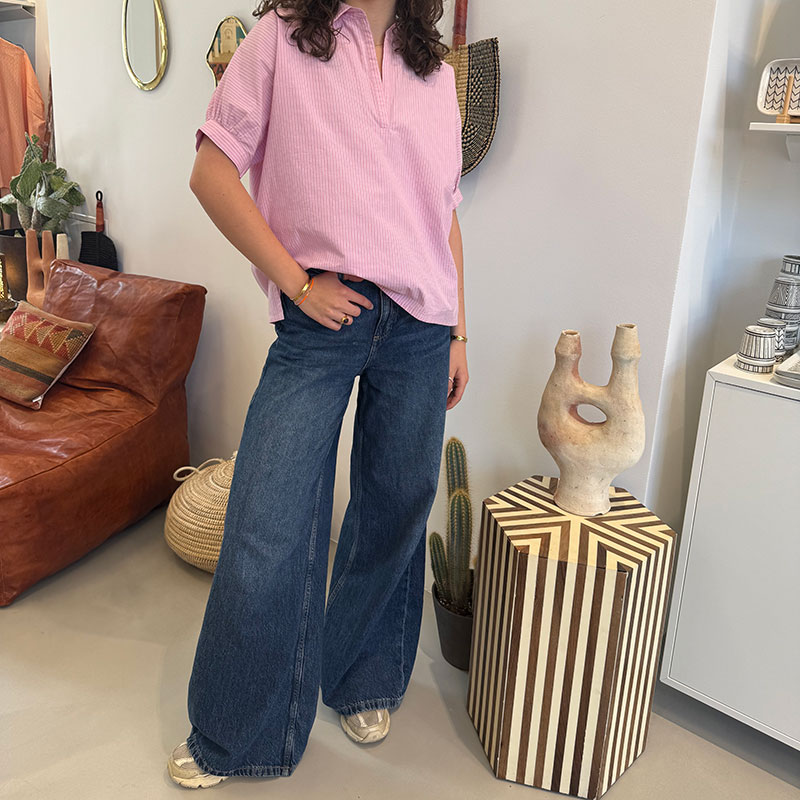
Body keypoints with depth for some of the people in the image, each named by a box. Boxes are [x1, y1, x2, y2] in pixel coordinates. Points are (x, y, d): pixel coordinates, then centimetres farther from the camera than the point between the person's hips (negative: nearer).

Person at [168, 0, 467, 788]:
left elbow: (445, 214, 17)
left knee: (395, 511, 10)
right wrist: (296, 280, -9)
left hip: (421, 325, 4)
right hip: (322, 315, -3)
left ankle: (365, 683, 35)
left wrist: (457, 335, 14)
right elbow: (212, 171, -1)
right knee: (267, 527, -3)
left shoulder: (436, 71, 16)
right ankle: (230, 734, 20)